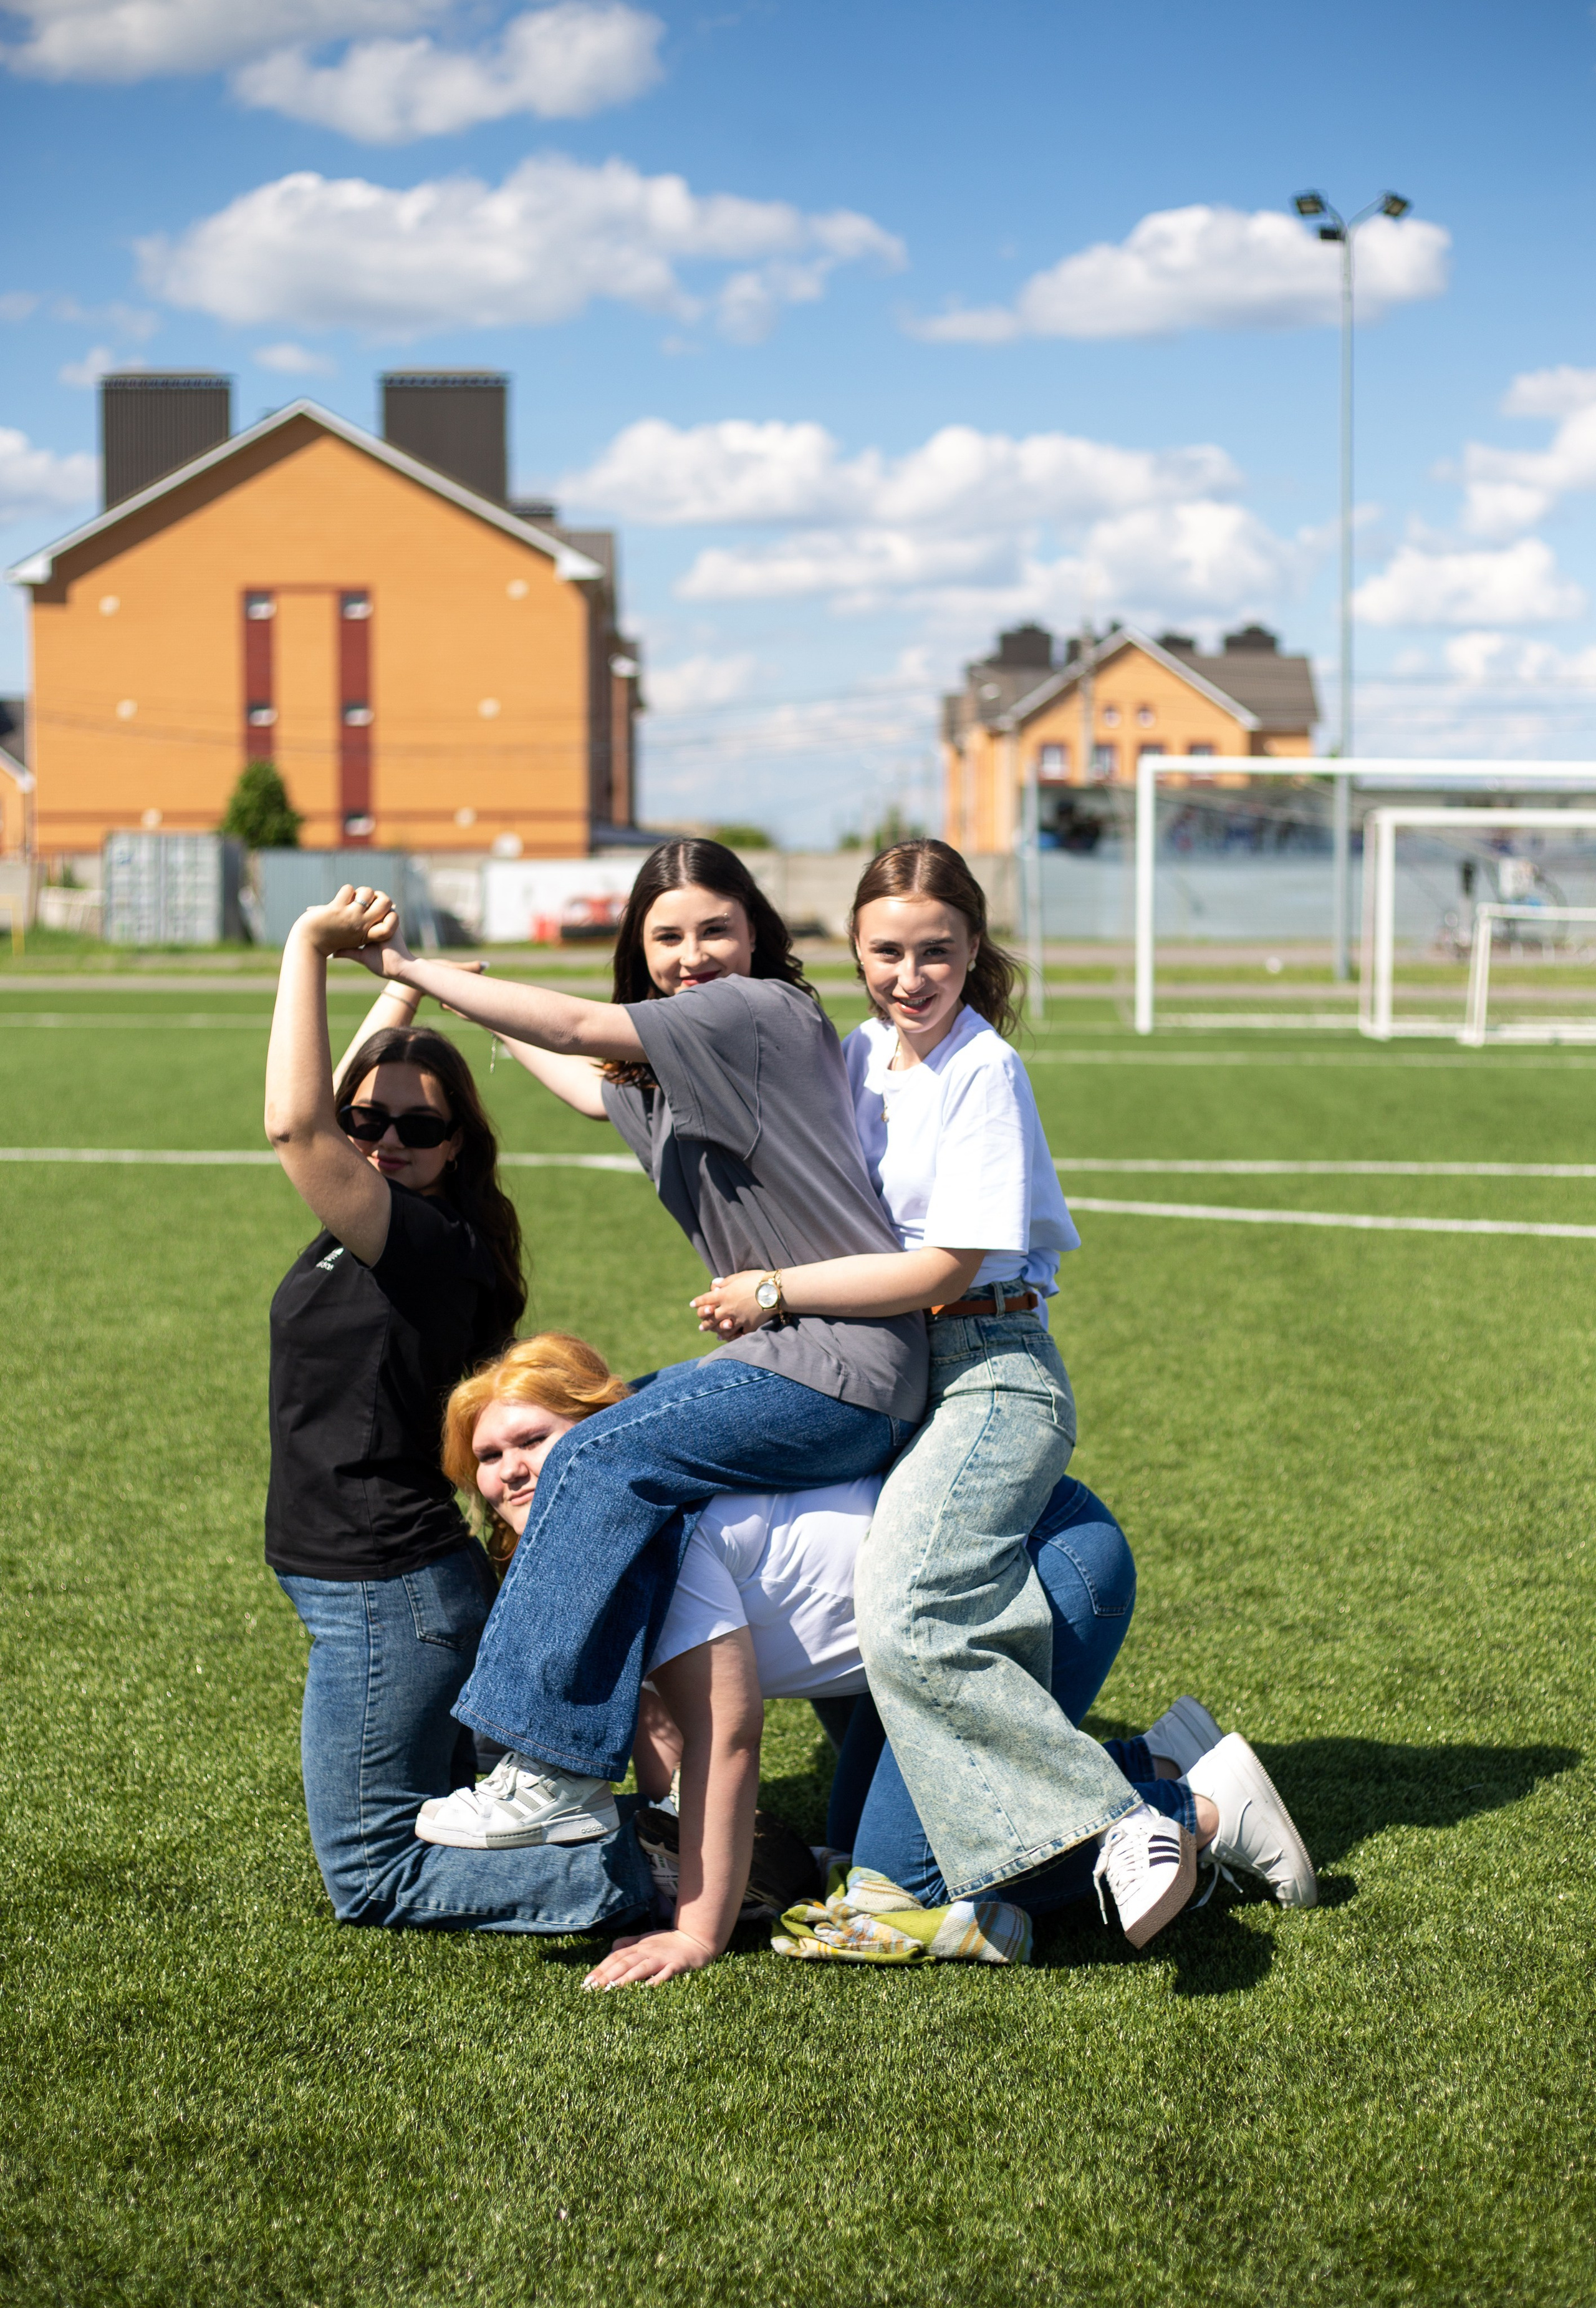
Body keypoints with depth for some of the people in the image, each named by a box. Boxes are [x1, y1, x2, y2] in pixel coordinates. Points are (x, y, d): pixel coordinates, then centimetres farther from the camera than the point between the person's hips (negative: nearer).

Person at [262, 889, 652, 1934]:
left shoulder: (417, 1239, -21)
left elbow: (293, 1122, -33)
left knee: (372, 1877, 1)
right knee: (446, 1819, 24)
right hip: (419, 1585, 10)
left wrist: (309, 944, -27)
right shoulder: (410, 1232, 4)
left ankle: (647, 1878, -5)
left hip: (384, 1600, -10)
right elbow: (332, 1110, 23)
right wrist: (403, 980, 22)